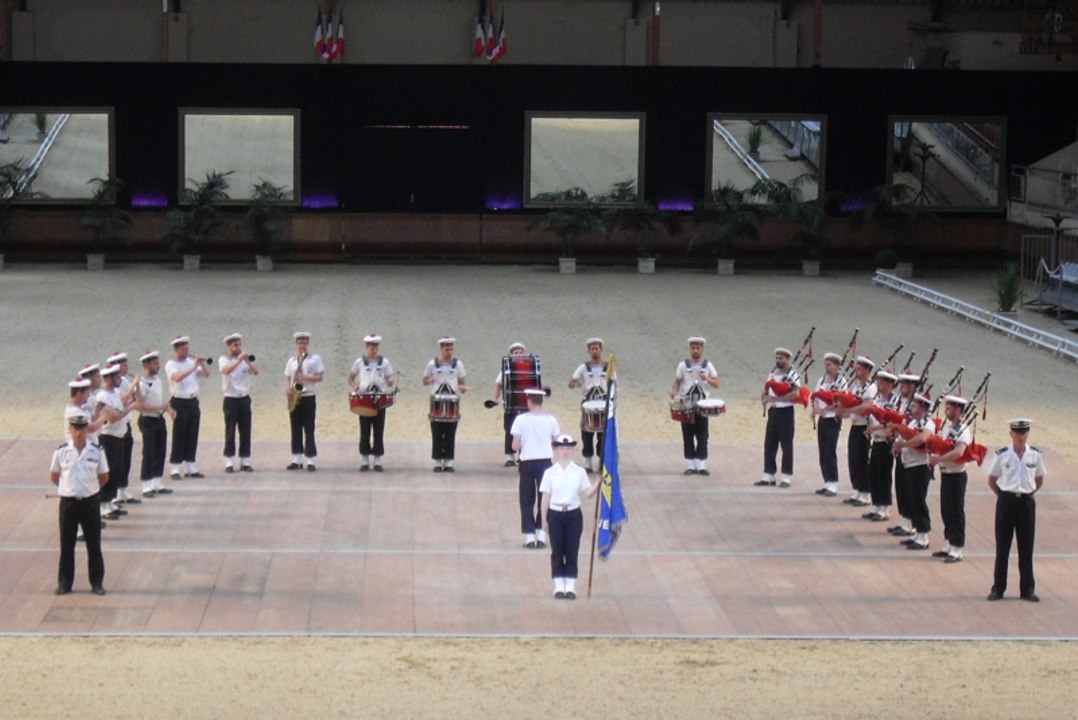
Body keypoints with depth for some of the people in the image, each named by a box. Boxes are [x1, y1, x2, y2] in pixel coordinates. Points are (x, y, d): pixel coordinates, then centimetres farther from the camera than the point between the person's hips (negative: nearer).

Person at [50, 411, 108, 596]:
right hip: (68, 502, 0)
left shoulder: (96, 452, -5)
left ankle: (97, 582, 15)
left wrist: (89, 489, 8)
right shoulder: (61, 452, -5)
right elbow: (53, 475, 7)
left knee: (94, 544, 5)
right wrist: (68, 488, 8)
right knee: (66, 544, 7)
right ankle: (64, 582, 16)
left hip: (90, 502, 0)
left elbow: (104, 477, 6)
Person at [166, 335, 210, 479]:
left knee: (192, 436, 8)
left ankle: (191, 468, 14)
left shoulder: (191, 362, 12)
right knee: (179, 436, -5)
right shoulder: (171, 364, -6)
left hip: (193, 402, 6)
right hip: (179, 402, -6)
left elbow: (206, 374, 6)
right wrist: (193, 367, -25)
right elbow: (177, 377, -24)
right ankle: (174, 470, -2)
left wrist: (202, 363, -9)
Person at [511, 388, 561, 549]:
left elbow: (515, 446, -8)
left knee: (527, 501, 8)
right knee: (544, 499, 9)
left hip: (527, 462, -1)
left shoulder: (521, 419, -7)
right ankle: (541, 535, 3)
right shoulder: (550, 419, -2)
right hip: (545, 461, 1)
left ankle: (529, 537, 2)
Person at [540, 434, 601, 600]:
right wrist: (544, 519, -1)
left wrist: (597, 483, -17)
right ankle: (559, 586, 10)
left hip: (573, 514, 0)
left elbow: (587, 494, 1)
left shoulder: (579, 472, 1)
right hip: (555, 514, 0)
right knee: (557, 551, 2)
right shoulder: (550, 473, -1)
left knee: (572, 551, 1)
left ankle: (570, 586, 7)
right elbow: (546, 497, 1)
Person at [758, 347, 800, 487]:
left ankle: (786, 477, 4)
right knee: (769, 445, 7)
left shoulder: (793, 375, -10)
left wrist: (775, 398, -27)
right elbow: (766, 390, 19)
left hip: (785, 412, -7)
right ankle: (769, 475, 13)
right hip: (773, 412, 7)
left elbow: (795, 394, -24)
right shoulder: (772, 374, 11)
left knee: (786, 445, -1)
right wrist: (764, 398, -5)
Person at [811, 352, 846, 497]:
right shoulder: (821, 381, 11)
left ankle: (833, 485, -6)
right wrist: (815, 408, -11)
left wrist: (823, 409, -23)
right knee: (822, 452, 8)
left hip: (833, 420, -7)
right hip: (822, 420, 7)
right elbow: (815, 398, 11)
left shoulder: (841, 382, -9)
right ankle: (827, 483, 15)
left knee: (830, 452, -9)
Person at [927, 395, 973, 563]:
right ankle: (949, 546, 26)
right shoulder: (946, 425, 6)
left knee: (956, 512, -1)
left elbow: (958, 453, -31)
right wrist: (932, 456, -2)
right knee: (946, 511, 15)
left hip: (956, 476, -8)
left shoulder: (963, 430, -18)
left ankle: (956, 550, 6)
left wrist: (938, 459, -28)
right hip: (945, 474, 8)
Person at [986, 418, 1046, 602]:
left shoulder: (1035, 455, 0)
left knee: (1026, 548, 5)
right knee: (1002, 547, 4)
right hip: (1006, 502, -1)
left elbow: (1040, 480, 12)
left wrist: (1027, 492, 5)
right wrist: (1004, 495, 1)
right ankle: (998, 588, 11)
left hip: (1026, 502, 1)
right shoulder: (1002, 455, -4)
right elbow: (991, 480, 4)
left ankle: (1027, 589, 13)